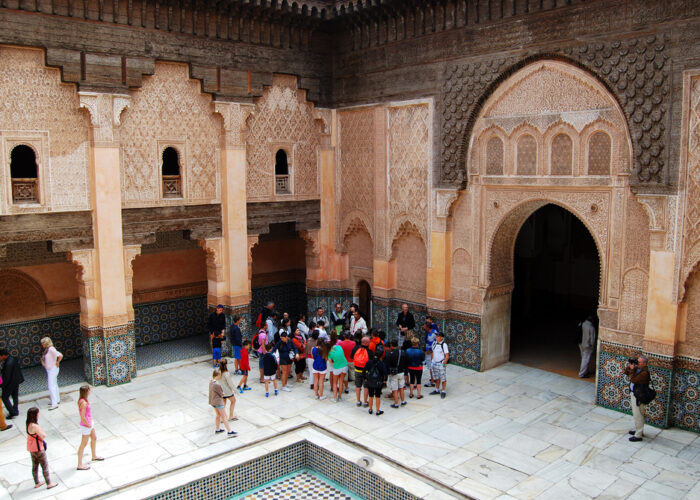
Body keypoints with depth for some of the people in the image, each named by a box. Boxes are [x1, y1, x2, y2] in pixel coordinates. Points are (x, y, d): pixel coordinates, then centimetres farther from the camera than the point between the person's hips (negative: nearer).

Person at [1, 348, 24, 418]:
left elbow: (6, 376, -26)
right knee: (15, 396, 22)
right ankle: (16, 410, 34)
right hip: (16, 381, 9)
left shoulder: (8, 364, -30)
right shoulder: (14, 359, -2)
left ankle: (12, 412, 4)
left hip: (10, 383, -9)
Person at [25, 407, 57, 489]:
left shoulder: (29, 424, -1)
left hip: (31, 449, 9)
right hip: (38, 449, -9)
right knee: (45, 466, 5)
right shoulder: (34, 426, -29)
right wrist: (42, 431, -9)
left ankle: (37, 483, 35)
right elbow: (43, 436, -26)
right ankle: (49, 484, 15)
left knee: (35, 466, 21)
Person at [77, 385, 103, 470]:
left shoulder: (82, 400, -1)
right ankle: (80, 465, 16)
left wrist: (90, 423, 12)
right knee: (83, 444, 3)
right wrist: (88, 425, -15)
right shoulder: (83, 403, -30)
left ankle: (94, 456, 47)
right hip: (86, 426, -10)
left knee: (94, 438, 26)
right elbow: (82, 417, -29)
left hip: (89, 424, 10)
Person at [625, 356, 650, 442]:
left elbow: (633, 380, -29)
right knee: (636, 414, 22)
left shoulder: (644, 372, -23)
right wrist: (629, 366, -4)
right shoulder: (637, 368, 4)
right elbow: (626, 372, 12)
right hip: (634, 394, 10)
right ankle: (638, 430, 37)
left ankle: (638, 435, 4)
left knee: (638, 415, -3)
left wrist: (632, 369, -22)